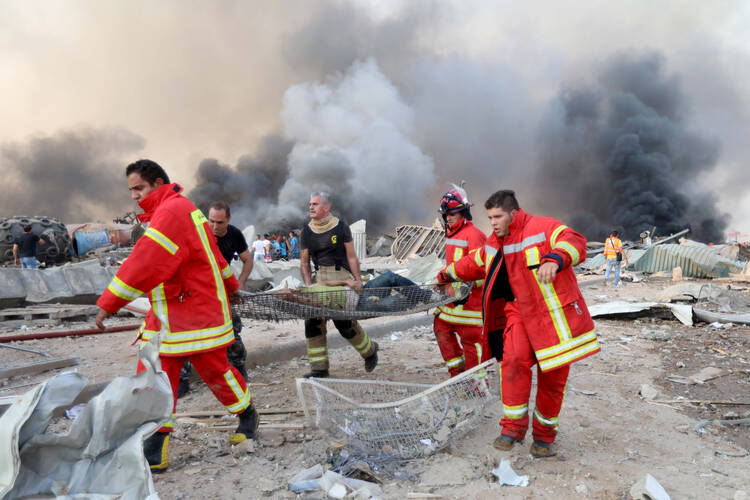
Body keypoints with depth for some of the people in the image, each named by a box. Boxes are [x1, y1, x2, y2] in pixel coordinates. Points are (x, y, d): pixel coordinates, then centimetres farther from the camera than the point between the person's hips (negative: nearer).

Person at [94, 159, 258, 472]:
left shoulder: (173, 210, -17)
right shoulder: (164, 213, 18)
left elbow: (145, 262, -26)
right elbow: (212, 252, 27)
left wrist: (109, 302, -24)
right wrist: (230, 285, 37)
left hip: (197, 313, -10)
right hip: (164, 316, 10)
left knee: (214, 371, 6)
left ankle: (248, 415, 31)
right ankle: (153, 453, 8)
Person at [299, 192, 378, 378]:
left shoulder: (341, 227, 0)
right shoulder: (306, 231, 9)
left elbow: (351, 257, 2)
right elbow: (304, 262, 10)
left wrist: (358, 279, -7)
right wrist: (308, 285, -3)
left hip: (341, 277, -4)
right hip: (319, 278, 4)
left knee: (344, 322, -8)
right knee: (313, 321, -5)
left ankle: (369, 350, 20)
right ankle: (319, 368, 6)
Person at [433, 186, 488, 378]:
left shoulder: (473, 234, -14)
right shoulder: (451, 234, 15)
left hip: (470, 297, -10)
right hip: (452, 294, 10)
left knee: (470, 335, -4)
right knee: (441, 326, 14)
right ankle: (457, 369, 26)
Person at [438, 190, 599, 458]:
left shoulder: (543, 227, -10)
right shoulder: (494, 245, 12)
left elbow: (574, 242, -26)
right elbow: (474, 262, 30)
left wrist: (554, 259, -46)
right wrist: (447, 274, 43)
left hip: (555, 313, -4)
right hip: (520, 312, 4)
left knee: (553, 376, 3)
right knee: (514, 360, -21)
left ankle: (544, 434, 21)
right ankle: (514, 425, -7)